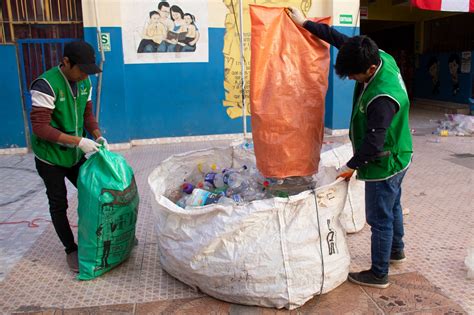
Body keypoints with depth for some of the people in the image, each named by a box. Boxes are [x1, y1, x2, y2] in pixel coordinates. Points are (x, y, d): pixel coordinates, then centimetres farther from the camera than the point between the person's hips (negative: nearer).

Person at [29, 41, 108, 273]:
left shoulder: (85, 83, -3)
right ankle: (71, 250, 22)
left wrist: (98, 136, -9)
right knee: (59, 204, 6)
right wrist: (79, 141, -29)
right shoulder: (46, 85, -24)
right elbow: (40, 128, -27)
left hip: (75, 154, 6)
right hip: (50, 158, -6)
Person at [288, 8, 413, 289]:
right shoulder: (381, 57, -8)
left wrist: (353, 165, -12)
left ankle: (379, 274, 22)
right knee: (392, 206, 26)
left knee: (380, 218, 5)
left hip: (385, 164, -9)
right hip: (396, 159, 10)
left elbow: (373, 142, -28)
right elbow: (341, 38, 1)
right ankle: (396, 250, 48)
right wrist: (306, 23, 3)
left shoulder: (382, 98, -35)